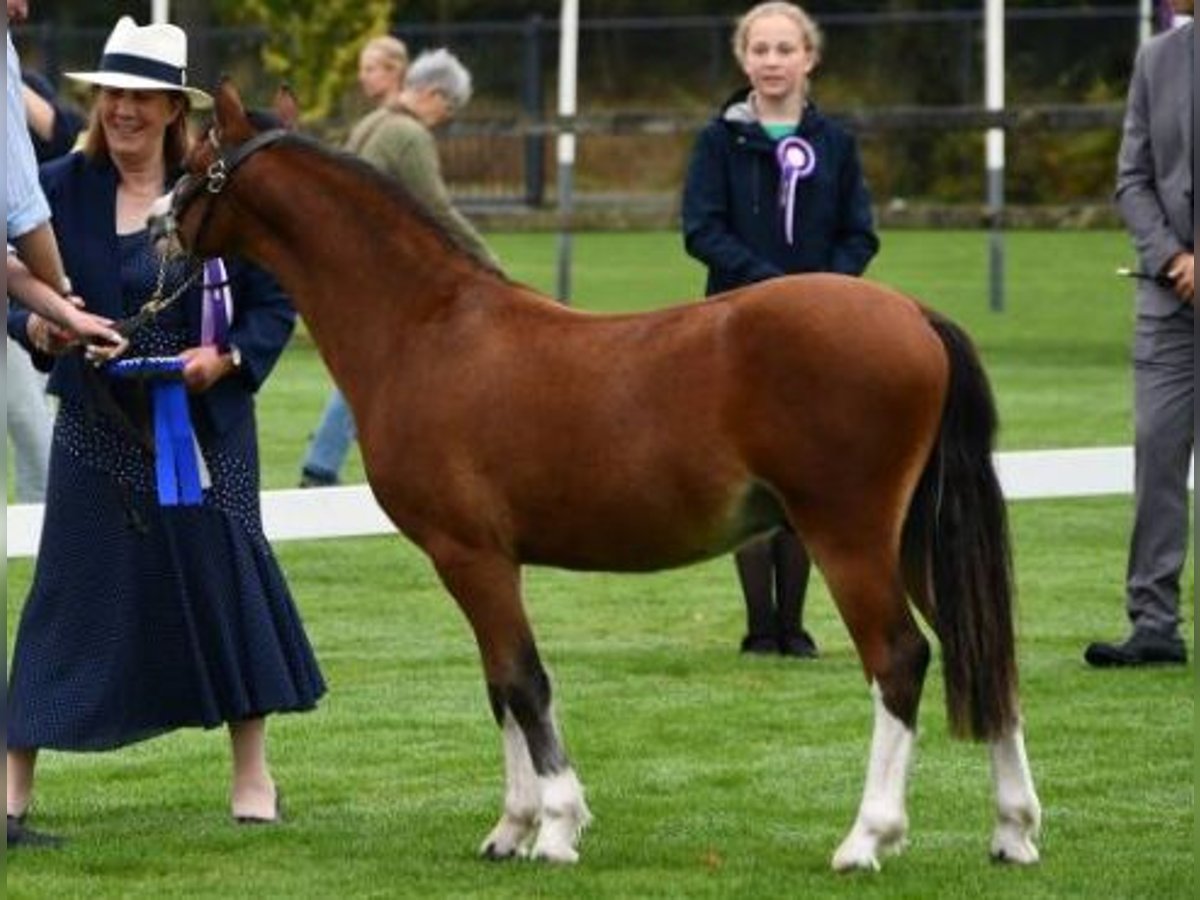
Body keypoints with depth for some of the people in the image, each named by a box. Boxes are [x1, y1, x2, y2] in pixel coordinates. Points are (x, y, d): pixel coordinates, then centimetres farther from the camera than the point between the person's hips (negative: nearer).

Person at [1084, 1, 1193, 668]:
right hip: (1172, 289, 4)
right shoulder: (1158, 60, 10)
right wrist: (1170, 257, -5)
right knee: (1158, 446, -2)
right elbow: (1133, 179, 10)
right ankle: (1155, 623, -1)